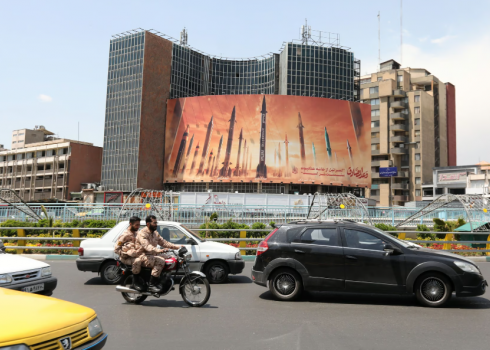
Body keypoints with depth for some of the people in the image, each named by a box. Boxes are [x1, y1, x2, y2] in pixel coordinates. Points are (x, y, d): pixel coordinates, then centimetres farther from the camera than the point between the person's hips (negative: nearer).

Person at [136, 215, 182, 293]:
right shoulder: (142, 233, -15)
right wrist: (159, 250, -48)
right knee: (160, 261, -31)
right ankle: (152, 285, -26)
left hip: (152, 255, 9)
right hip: (143, 256, -9)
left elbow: (163, 242, 15)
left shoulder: (155, 233, 15)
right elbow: (147, 246, -30)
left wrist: (176, 246, 2)